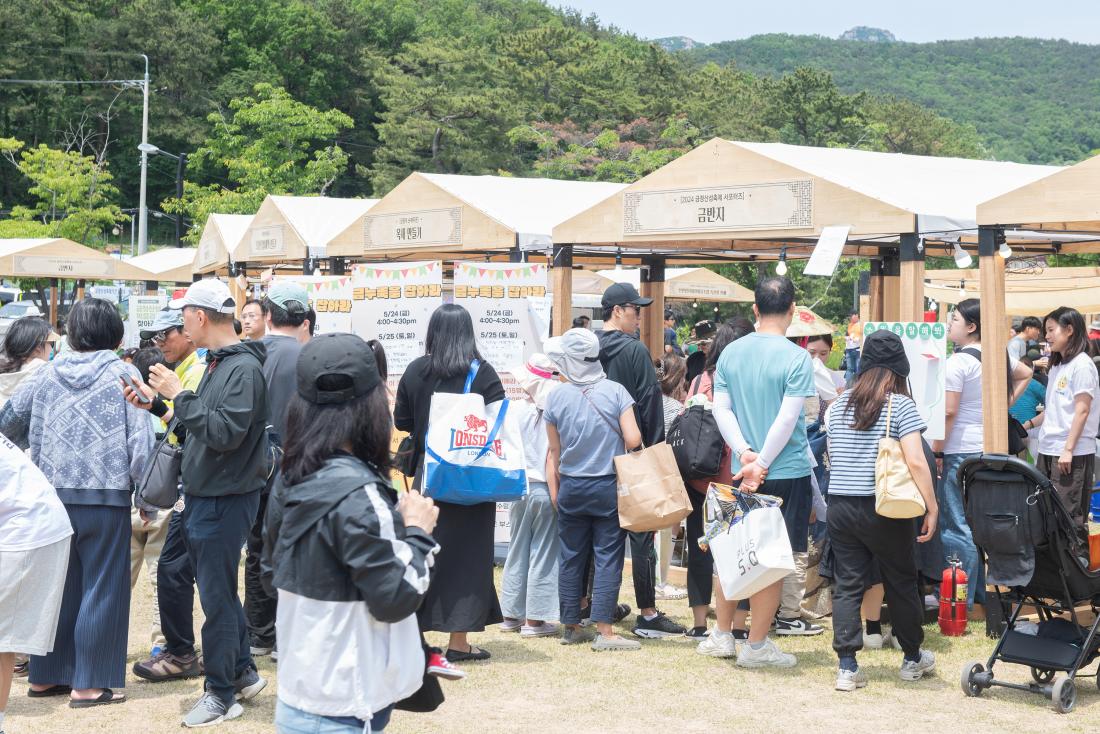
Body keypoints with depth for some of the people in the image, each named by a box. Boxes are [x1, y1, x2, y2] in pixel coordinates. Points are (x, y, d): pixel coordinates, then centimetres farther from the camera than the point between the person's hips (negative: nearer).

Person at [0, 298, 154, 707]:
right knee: (102, 590, 4)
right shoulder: (123, 375, -6)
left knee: (58, 586, 16)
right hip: (106, 496, -4)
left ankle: (46, 676, 23)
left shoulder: (45, 374, 5)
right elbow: (140, 442, -9)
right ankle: (89, 684, 5)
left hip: (52, 495, 4)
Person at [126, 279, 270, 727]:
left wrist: (178, 395, -22)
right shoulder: (216, 363, 10)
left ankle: (221, 695, 9)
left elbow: (225, 433, -26)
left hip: (226, 501, -9)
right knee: (219, 591, 17)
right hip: (202, 497, 9)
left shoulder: (245, 368, -18)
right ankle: (243, 673, 30)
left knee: (216, 597, -1)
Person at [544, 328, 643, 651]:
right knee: (608, 558, 0)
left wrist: (555, 491, 10)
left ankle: (571, 627, 18)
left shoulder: (556, 398, -3)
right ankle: (604, 631, -3)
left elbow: (554, 452, 3)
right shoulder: (615, 391, -8)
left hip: (571, 488, 2)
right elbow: (633, 440, -12)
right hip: (609, 487, -2)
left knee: (571, 557, 11)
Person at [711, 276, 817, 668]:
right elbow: (788, 419, -16)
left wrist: (745, 455, -5)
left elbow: (721, 409, 1)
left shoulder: (731, 353, 5)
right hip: (788, 472, -5)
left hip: (742, 470, 5)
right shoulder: (796, 358, -11)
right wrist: (762, 464, -10)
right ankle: (756, 645, 5)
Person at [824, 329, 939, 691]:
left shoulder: (838, 406, 9)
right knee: (901, 583, 12)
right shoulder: (901, 406, -7)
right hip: (884, 510, -4)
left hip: (839, 505, 4)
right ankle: (912, 658, 27)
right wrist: (932, 508, -9)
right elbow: (916, 461, -14)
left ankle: (847, 666, 1)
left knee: (846, 585, 5)